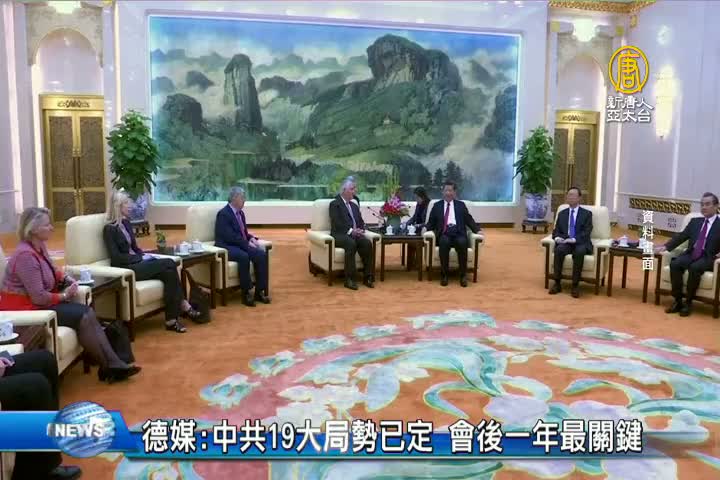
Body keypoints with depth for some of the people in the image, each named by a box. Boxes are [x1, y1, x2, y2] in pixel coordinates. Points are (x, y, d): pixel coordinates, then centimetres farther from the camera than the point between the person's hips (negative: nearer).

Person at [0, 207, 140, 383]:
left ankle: (113, 363, -13)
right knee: (82, 316, -16)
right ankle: (108, 366, -4)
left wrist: (66, 278, 2)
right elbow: (39, 297, -27)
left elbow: (51, 271, 23)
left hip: (40, 302, 9)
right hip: (26, 309, -9)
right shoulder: (25, 255, -24)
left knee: (87, 312, -7)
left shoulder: (40, 246, 5)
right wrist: (64, 296, -11)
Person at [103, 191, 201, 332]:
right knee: (169, 264, -23)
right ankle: (184, 306, -17)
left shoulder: (126, 223, 16)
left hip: (136, 263, 7)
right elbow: (116, 257, -13)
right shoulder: (109, 229, -7)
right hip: (125, 269, -7)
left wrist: (145, 255, 1)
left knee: (168, 272, -22)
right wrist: (142, 258, -14)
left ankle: (172, 319, -22)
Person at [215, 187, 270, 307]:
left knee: (261, 254, -19)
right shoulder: (223, 214, -11)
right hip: (226, 247, -8)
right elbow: (230, 236, -20)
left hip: (240, 245, 8)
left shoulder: (240, 213, 15)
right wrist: (247, 243, -20)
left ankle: (259, 291, -15)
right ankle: (246, 293, -26)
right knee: (244, 257, -37)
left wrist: (252, 239, -1)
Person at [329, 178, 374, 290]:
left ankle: (368, 277, -22)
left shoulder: (354, 205, 25)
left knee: (367, 243, -26)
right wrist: (351, 231, -20)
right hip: (340, 235, -5)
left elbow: (361, 222, 20)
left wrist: (361, 230, -3)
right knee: (351, 244, -37)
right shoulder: (335, 204, 3)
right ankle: (349, 279, -33)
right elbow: (336, 223, -10)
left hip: (355, 234, 6)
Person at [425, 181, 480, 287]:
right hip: (444, 234, 0)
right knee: (444, 242, -36)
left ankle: (463, 275, -24)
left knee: (462, 242, -35)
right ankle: (444, 274, -24)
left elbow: (469, 220, 14)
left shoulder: (461, 205, 19)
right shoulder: (437, 205, 20)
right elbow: (431, 222, 17)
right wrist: (429, 230, -5)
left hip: (458, 233, 0)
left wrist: (477, 230, -3)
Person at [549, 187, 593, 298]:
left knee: (579, 252, -37)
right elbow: (556, 230, 12)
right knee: (559, 249, -33)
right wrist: (557, 238, -12)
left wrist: (574, 239, -21)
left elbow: (586, 233, -4)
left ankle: (575, 285, -30)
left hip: (580, 243, -2)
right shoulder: (562, 214, 17)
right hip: (565, 243, 2)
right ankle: (557, 283, -27)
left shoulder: (587, 213, 7)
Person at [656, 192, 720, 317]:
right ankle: (678, 301, -19)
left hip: (708, 258, -4)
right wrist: (666, 246, -4)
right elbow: (681, 236, 11)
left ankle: (688, 303, -21)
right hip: (691, 254, 4)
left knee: (694, 268, -35)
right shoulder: (695, 221, 18)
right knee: (674, 264, -26)